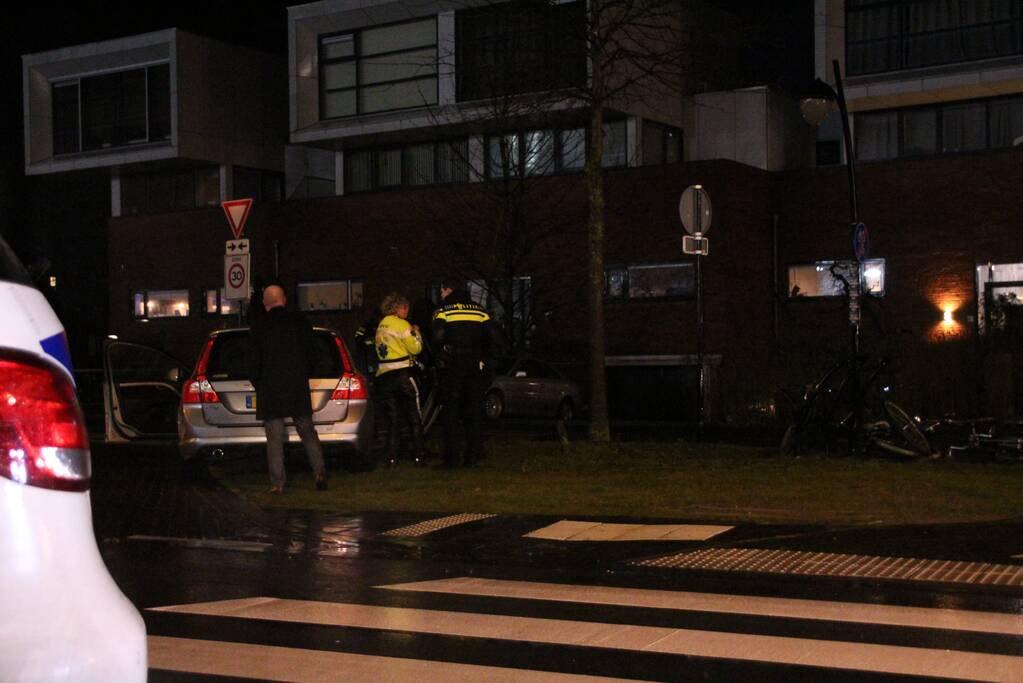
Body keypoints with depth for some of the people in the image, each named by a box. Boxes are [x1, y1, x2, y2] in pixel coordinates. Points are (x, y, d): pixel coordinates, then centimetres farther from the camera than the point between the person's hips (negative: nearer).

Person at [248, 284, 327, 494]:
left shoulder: (260, 327, -5)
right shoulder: (301, 322, 4)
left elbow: (254, 362, -2)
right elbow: (311, 357, 9)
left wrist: (258, 386, 12)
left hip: (271, 391, -3)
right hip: (299, 390, 3)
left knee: (274, 439, 0)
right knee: (308, 433, 11)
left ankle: (277, 483, -1)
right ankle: (320, 471, -2)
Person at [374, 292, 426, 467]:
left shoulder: (381, 327, 16)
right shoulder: (401, 324, -7)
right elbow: (416, 348, -8)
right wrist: (416, 332, 8)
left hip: (383, 377, 6)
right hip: (402, 374, -6)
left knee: (392, 420, 8)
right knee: (414, 418, 4)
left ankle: (391, 457, 1)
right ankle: (418, 455, 5)